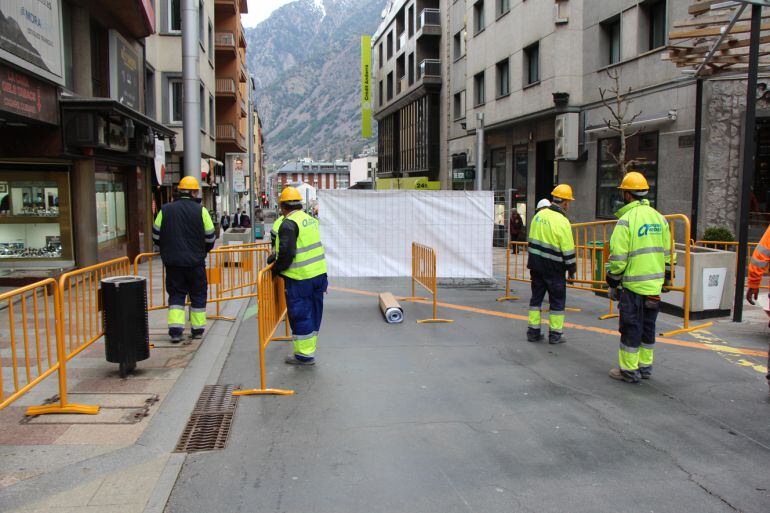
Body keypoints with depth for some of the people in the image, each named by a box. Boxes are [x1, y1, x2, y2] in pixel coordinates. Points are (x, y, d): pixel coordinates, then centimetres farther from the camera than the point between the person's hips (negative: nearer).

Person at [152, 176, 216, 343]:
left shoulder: (165, 210, 0)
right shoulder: (201, 210, -7)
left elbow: (156, 235, 6)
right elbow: (210, 237, -4)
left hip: (172, 262, 2)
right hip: (195, 261, -2)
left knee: (176, 294, 9)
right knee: (198, 294, 12)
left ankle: (175, 329, -2)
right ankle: (198, 329, 19)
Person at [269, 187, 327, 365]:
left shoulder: (288, 224, -15)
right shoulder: (310, 219, 12)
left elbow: (286, 253, -21)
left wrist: (276, 269, -4)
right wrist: (276, 255, 19)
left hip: (300, 278, -8)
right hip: (319, 273, 8)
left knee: (300, 314, 2)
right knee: (313, 313, 16)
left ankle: (303, 354, 11)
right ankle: (310, 349, 29)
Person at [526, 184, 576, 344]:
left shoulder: (539, 215, 4)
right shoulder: (562, 221, -17)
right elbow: (568, 250, -14)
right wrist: (572, 270, -3)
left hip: (535, 264, 6)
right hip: (553, 267, -6)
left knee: (536, 297, 13)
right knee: (557, 300, 7)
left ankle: (533, 331, 16)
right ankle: (555, 334, 11)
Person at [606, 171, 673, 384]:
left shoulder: (626, 219, -14)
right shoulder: (659, 218, 9)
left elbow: (618, 255, -16)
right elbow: (667, 253, 13)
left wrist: (613, 278, -3)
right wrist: (665, 277, 22)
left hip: (634, 284, -7)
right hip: (654, 283, 7)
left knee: (631, 327, 2)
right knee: (648, 326, 16)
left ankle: (629, 370, 9)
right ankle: (645, 366, 25)